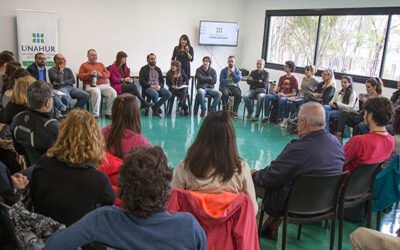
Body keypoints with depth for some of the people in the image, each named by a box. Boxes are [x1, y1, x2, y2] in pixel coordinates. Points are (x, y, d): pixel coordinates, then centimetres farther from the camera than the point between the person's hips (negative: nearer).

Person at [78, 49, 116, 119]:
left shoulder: (100, 64, 29)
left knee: (113, 92, -26)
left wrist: (101, 74, -5)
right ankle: (95, 115, -31)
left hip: (104, 85, 4)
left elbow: (108, 74, 18)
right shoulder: (84, 65, 19)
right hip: (91, 85, -3)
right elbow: (80, 76, 7)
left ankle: (109, 113, -17)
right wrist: (90, 74, -9)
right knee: (96, 92, -39)